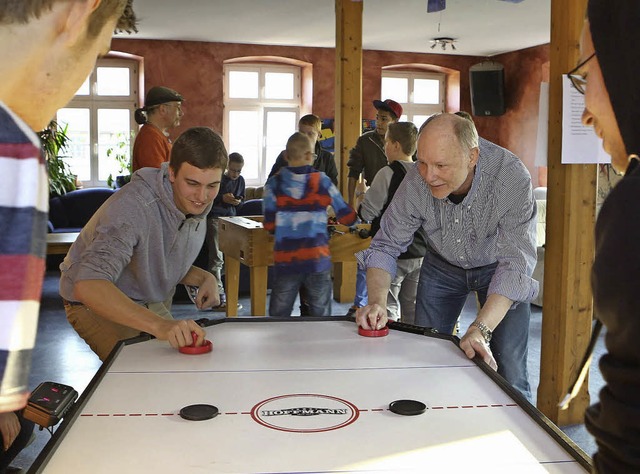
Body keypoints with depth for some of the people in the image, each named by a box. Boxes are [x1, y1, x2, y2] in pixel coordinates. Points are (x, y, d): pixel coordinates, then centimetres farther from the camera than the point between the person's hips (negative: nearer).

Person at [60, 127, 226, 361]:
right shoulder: (133, 206, -35)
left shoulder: (196, 206, -7)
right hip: (97, 305, -7)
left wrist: (205, 278, -11)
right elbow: (88, 286, -48)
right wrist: (158, 324, -59)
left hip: (152, 304, 7)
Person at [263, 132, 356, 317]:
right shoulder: (322, 181, -1)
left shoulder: (274, 184, -1)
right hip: (318, 260, 0)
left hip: (286, 262, 0)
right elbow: (347, 218, 4)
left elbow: (268, 225, -1)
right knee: (321, 319, 11)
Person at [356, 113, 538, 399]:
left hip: (496, 267, -2)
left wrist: (480, 330, -47)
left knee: (508, 374, -10)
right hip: (443, 265, 2)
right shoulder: (416, 182, -27)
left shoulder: (512, 178, -35)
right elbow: (385, 246, -15)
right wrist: (378, 302, -33)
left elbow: (515, 264, -36)